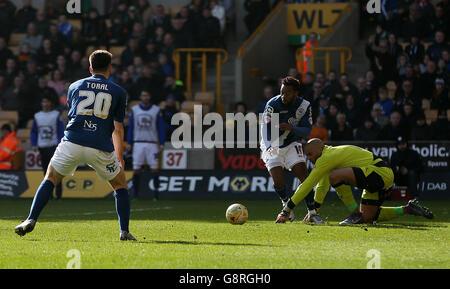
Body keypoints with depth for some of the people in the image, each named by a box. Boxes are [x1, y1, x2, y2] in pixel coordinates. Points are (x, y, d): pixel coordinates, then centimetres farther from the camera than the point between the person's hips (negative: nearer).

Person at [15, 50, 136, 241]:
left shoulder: (75, 87, 18)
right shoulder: (119, 92, 12)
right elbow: (118, 129, 13)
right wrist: (119, 157, 23)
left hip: (72, 142, 1)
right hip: (101, 147, -1)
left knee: (50, 180, 19)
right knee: (120, 185, 18)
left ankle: (31, 220, 6)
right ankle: (124, 231, 7)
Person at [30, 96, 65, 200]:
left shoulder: (56, 115, 2)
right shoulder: (37, 116, 12)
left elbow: (61, 131, -1)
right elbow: (33, 132, 16)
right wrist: (34, 144, 3)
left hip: (53, 147, -4)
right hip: (42, 147, 4)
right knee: (46, 171, 7)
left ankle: (58, 193, -13)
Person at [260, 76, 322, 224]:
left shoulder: (304, 106, -11)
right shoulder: (273, 104, -21)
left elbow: (307, 130, -12)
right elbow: (265, 128, -29)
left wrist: (292, 128, -33)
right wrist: (269, 147, -47)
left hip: (291, 145, 2)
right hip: (272, 146, -2)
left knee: (304, 176, -11)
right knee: (278, 181, -16)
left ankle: (312, 212, -2)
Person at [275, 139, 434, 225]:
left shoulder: (326, 157, -11)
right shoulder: (329, 155, 19)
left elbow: (307, 185, -12)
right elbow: (321, 187, 30)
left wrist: (286, 210, -9)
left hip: (381, 172, -11)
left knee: (335, 176, -24)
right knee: (367, 217, 14)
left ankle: (356, 214, -13)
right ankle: (408, 209, 19)